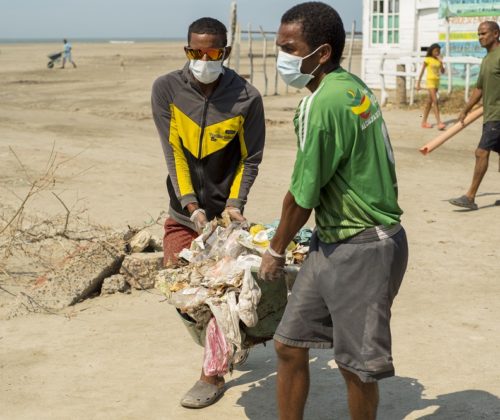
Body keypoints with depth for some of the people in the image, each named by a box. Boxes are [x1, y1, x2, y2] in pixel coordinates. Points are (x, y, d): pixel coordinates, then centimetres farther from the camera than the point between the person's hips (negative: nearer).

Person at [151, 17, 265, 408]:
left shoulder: (247, 98, -14)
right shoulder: (166, 89, -10)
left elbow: (250, 159, -5)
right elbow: (173, 151, -11)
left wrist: (235, 204, -16)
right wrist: (191, 205, -18)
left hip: (224, 209, -3)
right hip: (184, 209, 3)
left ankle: (213, 374, 14)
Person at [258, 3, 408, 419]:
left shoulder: (323, 103, -22)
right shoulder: (354, 87, 7)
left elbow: (302, 196, -16)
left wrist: (276, 251, 1)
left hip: (363, 250, -9)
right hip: (332, 243, 9)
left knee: (356, 365, 6)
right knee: (289, 344, 12)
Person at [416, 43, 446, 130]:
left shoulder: (438, 60, 10)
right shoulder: (427, 59, -5)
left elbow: (442, 71, 3)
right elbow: (422, 72, -3)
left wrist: (441, 62, -10)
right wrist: (418, 83, -4)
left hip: (437, 81, 6)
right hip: (430, 81, -6)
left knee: (429, 102, 11)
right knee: (435, 101, -14)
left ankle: (424, 122, 18)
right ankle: (439, 122, -19)